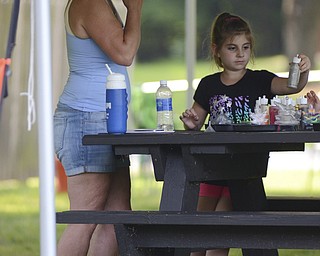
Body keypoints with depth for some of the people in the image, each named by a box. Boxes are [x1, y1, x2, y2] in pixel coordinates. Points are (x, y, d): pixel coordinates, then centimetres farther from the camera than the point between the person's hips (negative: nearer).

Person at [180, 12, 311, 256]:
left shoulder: (259, 80, -2)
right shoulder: (209, 85, 7)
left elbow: (292, 86, -18)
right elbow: (196, 123, 14)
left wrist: (303, 72, -38)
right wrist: (191, 122, -8)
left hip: (245, 169, -4)